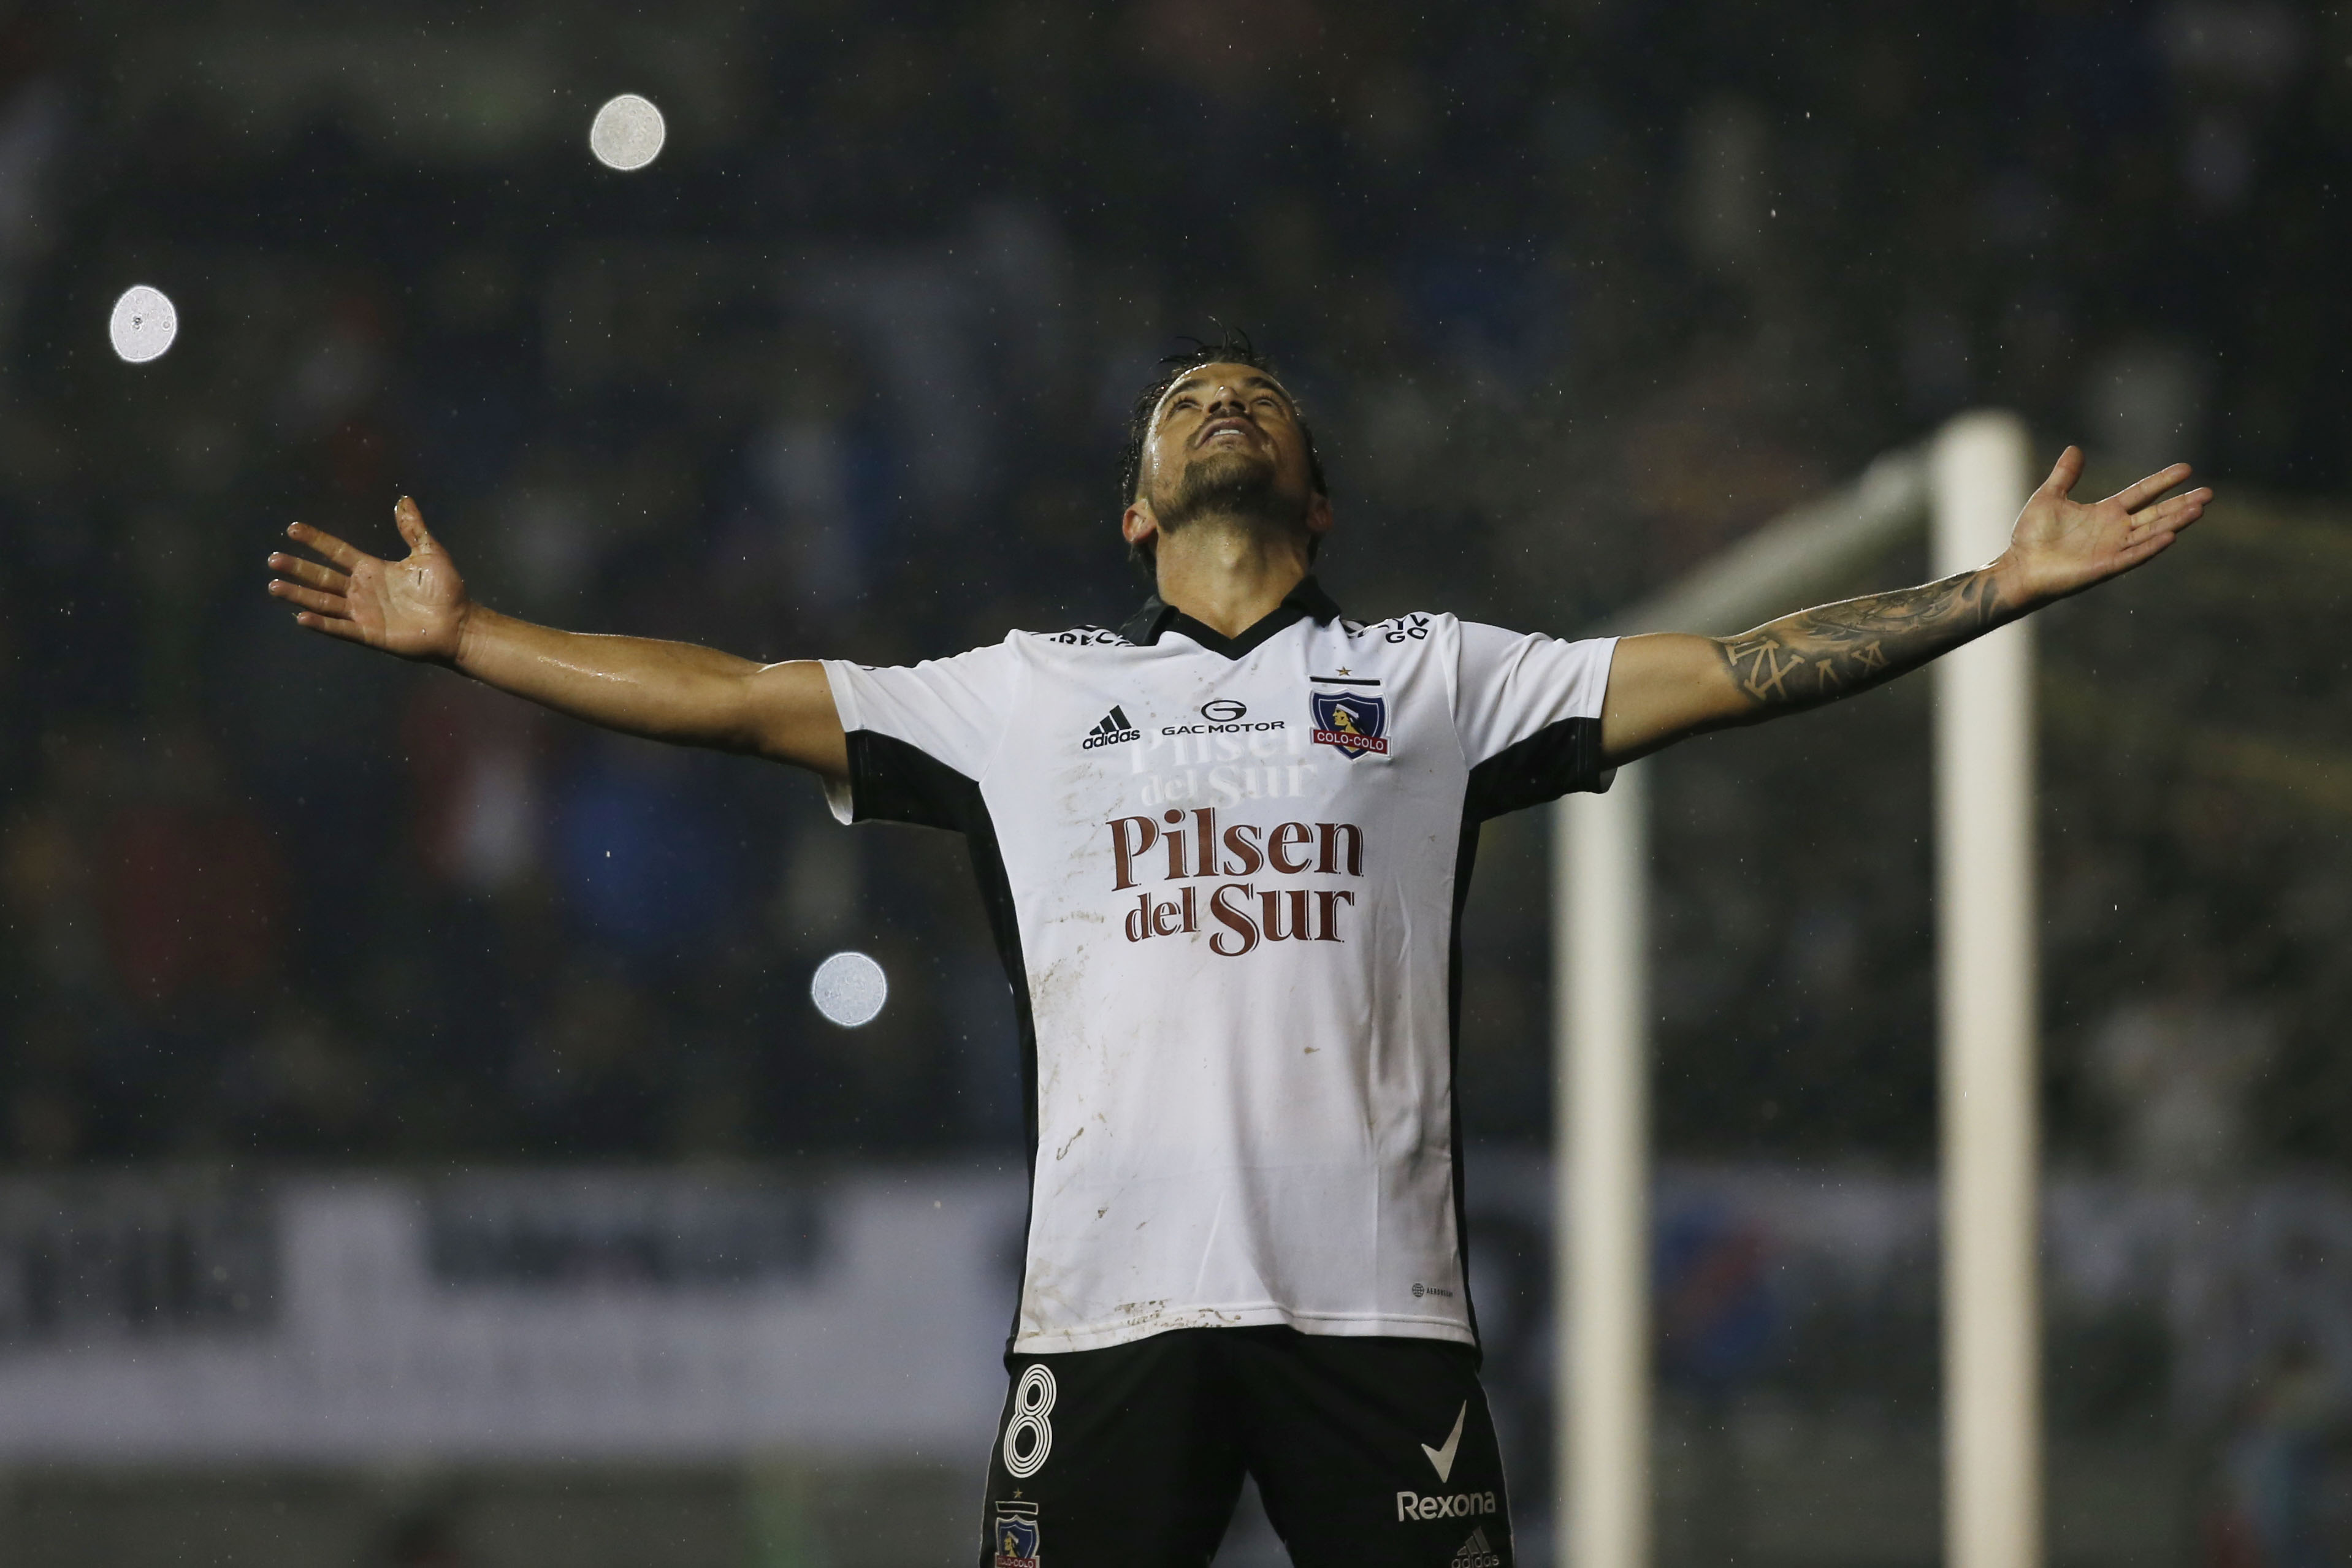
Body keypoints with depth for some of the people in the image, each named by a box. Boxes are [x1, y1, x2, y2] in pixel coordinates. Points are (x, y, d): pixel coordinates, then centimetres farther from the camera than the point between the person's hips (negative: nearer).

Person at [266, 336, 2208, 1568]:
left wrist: (2001, 588, 5)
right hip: (1112, 1301, 1)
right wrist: (462, 636, 18)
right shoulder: (1027, 691, 18)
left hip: (1380, 1304, 0)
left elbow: (1720, 669, 11)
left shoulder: (1433, 678, 15)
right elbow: (747, 700, 20)